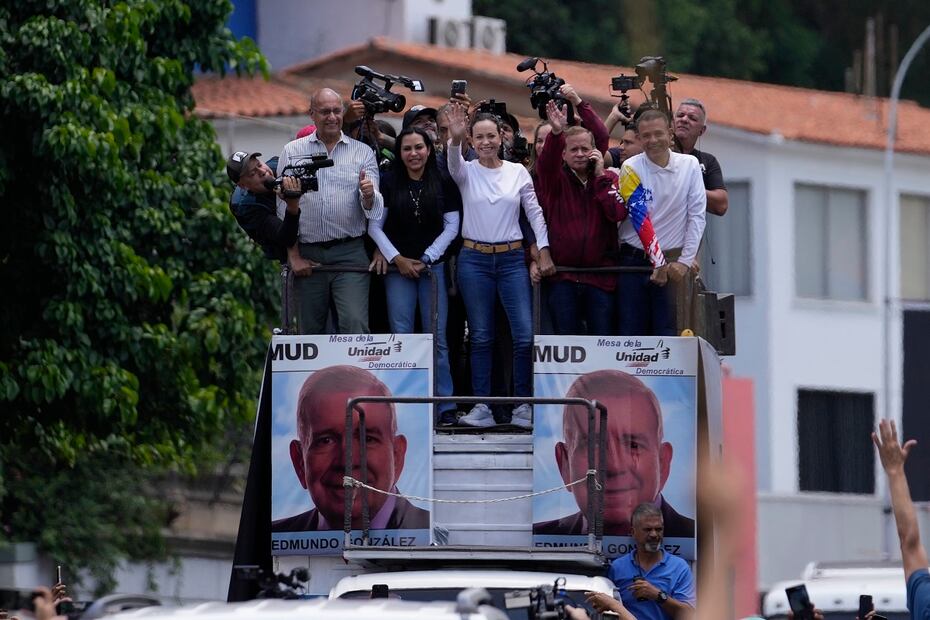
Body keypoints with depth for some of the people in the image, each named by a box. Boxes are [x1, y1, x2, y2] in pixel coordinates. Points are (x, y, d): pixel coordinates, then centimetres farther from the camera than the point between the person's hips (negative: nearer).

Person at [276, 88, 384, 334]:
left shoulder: (362, 153, 8)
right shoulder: (292, 152, 9)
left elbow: (374, 210, 0)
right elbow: (284, 207, 7)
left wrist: (369, 196, -25)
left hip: (350, 253, -2)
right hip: (308, 254, 2)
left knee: (355, 324, -15)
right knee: (310, 330, 5)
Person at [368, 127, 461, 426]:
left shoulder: (443, 184, 4)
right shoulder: (388, 183, 3)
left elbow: (451, 227, 4)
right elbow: (375, 225, 3)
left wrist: (426, 259, -4)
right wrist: (396, 258, -5)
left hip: (433, 265, 0)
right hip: (398, 267, 0)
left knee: (437, 336, -3)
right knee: (401, 337, -3)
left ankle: (444, 405, 0)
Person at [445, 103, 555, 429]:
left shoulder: (518, 172, 6)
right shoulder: (466, 172, 3)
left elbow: (535, 213, 8)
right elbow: (454, 164, -20)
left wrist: (544, 252, 0)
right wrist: (455, 139, -40)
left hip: (512, 259, 0)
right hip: (474, 259, 0)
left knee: (525, 335, -6)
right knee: (480, 337, 2)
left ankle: (523, 405, 4)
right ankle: (481, 407, 6)